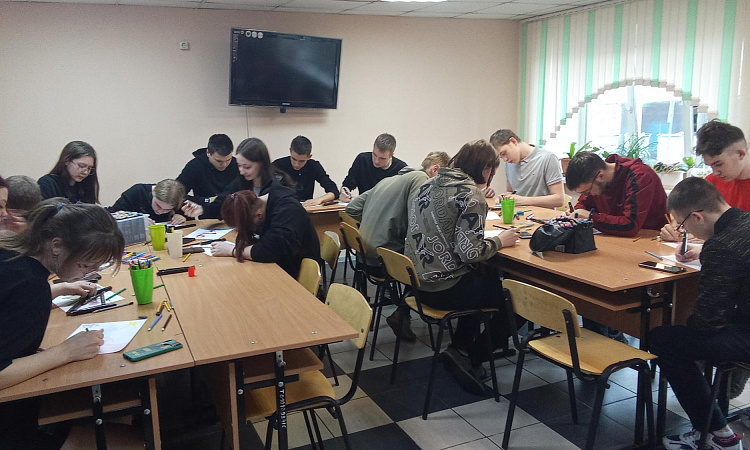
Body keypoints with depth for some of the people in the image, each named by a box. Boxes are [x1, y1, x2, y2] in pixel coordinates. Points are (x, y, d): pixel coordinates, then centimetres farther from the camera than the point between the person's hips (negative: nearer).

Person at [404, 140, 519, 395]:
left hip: (416, 281, 9)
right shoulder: (471, 195, -16)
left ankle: (461, 348, 29)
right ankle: (471, 357, 16)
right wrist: (500, 241, -5)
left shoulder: (430, 185, 8)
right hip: (443, 289, -9)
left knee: (487, 280, 30)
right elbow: (470, 251, -23)